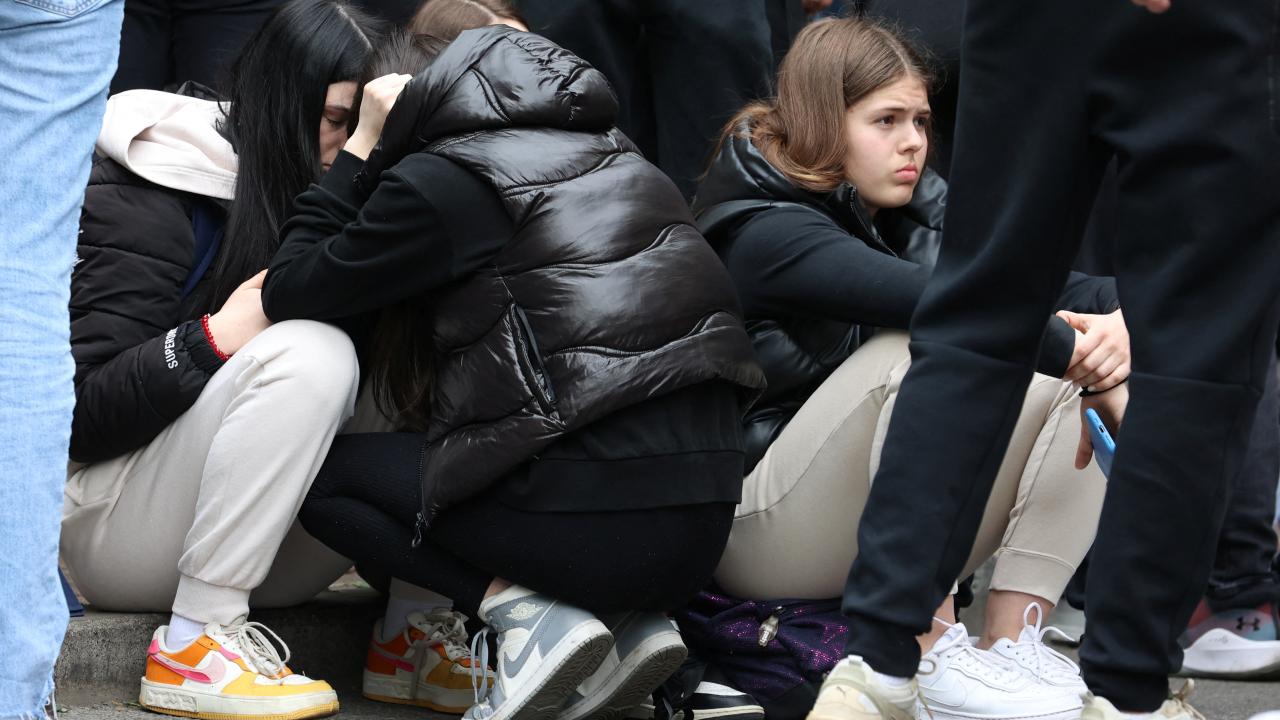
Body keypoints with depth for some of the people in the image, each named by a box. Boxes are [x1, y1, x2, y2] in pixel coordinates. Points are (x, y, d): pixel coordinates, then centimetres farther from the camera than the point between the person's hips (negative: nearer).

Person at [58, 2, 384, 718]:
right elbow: (79, 415, -18)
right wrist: (216, 337, -31)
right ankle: (194, 644, -31)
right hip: (111, 526, -7)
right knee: (307, 353, -31)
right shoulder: (146, 203, -13)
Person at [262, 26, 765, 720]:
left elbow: (289, 293, 6)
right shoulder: (609, 152, 19)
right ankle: (626, 621, 10)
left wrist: (361, 149, 12)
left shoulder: (440, 179, -2)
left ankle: (528, 611, -3)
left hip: (596, 519, -7)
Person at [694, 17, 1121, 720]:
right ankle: (929, 650, -33)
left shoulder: (922, 207, 7)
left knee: (1088, 372, -10)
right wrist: (1066, 343, -37)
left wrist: (1113, 311, -30)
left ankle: (1014, 633, -22)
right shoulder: (764, 233, -15)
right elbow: (929, 297, -32)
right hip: (763, 527, -7)